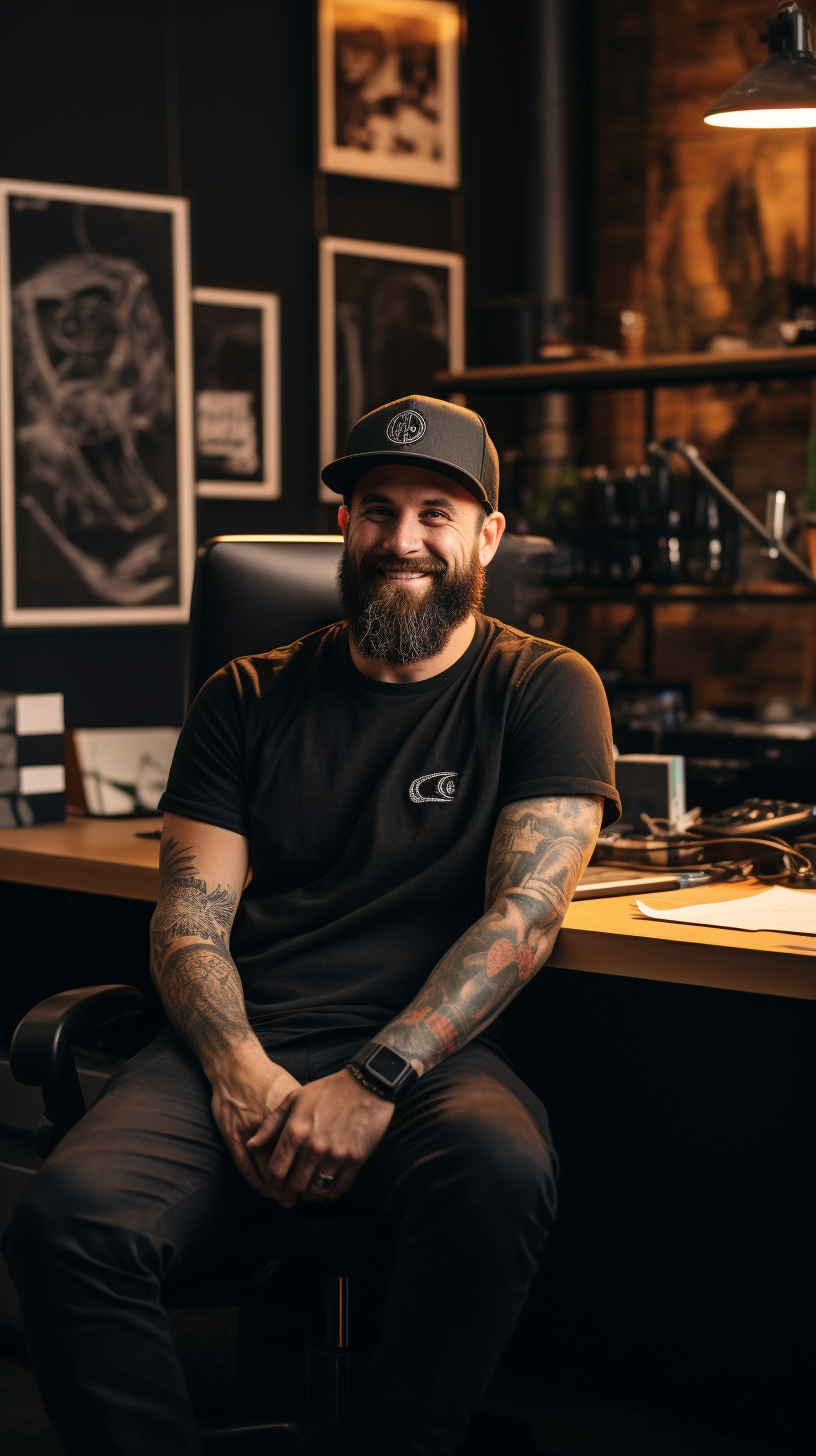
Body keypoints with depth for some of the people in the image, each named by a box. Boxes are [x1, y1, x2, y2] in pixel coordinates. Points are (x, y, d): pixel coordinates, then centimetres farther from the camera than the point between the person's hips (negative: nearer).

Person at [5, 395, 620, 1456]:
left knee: (501, 1172, -37)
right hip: (241, 1052, 2)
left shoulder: (545, 691, 10)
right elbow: (189, 918, 10)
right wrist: (238, 1067, -12)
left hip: (432, 1054, -2)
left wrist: (376, 1080, -15)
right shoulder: (250, 701, 17)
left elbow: (525, 914, -2)